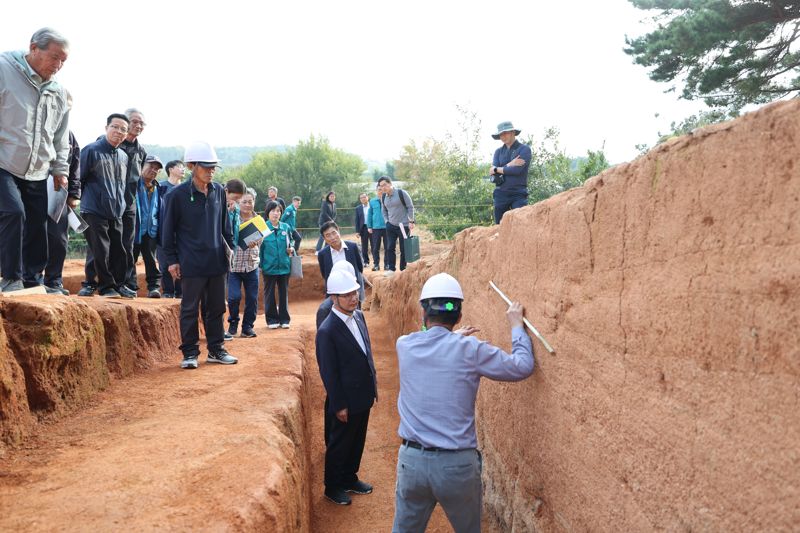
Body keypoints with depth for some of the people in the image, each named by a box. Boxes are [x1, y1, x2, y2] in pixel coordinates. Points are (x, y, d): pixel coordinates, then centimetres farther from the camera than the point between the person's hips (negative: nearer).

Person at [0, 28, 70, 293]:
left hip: (37, 172, 6)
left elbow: (61, 136, 20)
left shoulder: (58, 92, 11)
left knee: (37, 226, 5)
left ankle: (33, 280, 19)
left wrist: (60, 169, 17)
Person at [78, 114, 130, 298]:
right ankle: (106, 285, 6)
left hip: (116, 214, 6)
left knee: (118, 251, 7)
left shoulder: (123, 157, 14)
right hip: (94, 212, -6)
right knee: (101, 251, -5)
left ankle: (117, 285, 17)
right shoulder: (91, 150, -5)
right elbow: (79, 179, -1)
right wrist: (83, 200, 1)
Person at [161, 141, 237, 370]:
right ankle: (190, 353, 15)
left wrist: (233, 246, 12)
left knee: (216, 307, 12)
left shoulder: (219, 191, 6)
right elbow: (168, 230, -2)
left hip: (217, 261, 5)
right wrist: (171, 259, -3)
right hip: (191, 263, -5)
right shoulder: (177, 195, -8)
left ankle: (216, 349, 23)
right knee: (190, 309, 4)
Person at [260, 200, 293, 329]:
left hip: (284, 266, 3)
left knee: (284, 293, 10)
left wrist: (291, 249, -4)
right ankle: (272, 320, 17)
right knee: (269, 294, 7)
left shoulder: (286, 227, 4)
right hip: (269, 266, -2)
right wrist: (260, 265, -9)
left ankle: (284, 319, 20)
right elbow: (259, 247, -3)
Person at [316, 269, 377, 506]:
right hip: (345, 401, -7)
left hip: (363, 397, 7)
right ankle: (332, 487, 33)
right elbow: (328, 373, -19)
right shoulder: (327, 331, -24)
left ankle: (349, 478, 43)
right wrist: (339, 406, -15)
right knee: (339, 445, 13)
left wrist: (373, 384, 13)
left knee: (357, 442, 23)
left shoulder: (358, 316, 0)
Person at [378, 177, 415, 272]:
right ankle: (391, 269, 7)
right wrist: (386, 221, 6)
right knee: (390, 248, 0)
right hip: (391, 226, 5)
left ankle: (403, 270, 9)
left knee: (404, 249, 0)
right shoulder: (384, 197, 5)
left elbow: (410, 207, -7)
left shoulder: (401, 193, -11)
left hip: (404, 225, -4)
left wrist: (411, 221, -11)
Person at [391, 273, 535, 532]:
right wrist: (516, 326, 10)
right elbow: (522, 367, -1)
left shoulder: (404, 345, -2)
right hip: (457, 463, -2)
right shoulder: (470, 350, -12)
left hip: (411, 459, 2)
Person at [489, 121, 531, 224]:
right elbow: (493, 172, 1)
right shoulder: (498, 151, 15)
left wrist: (498, 169, -2)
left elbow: (517, 170, -15)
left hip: (518, 193, -5)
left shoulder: (524, 149, 0)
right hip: (501, 194, 5)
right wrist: (509, 165, -11)